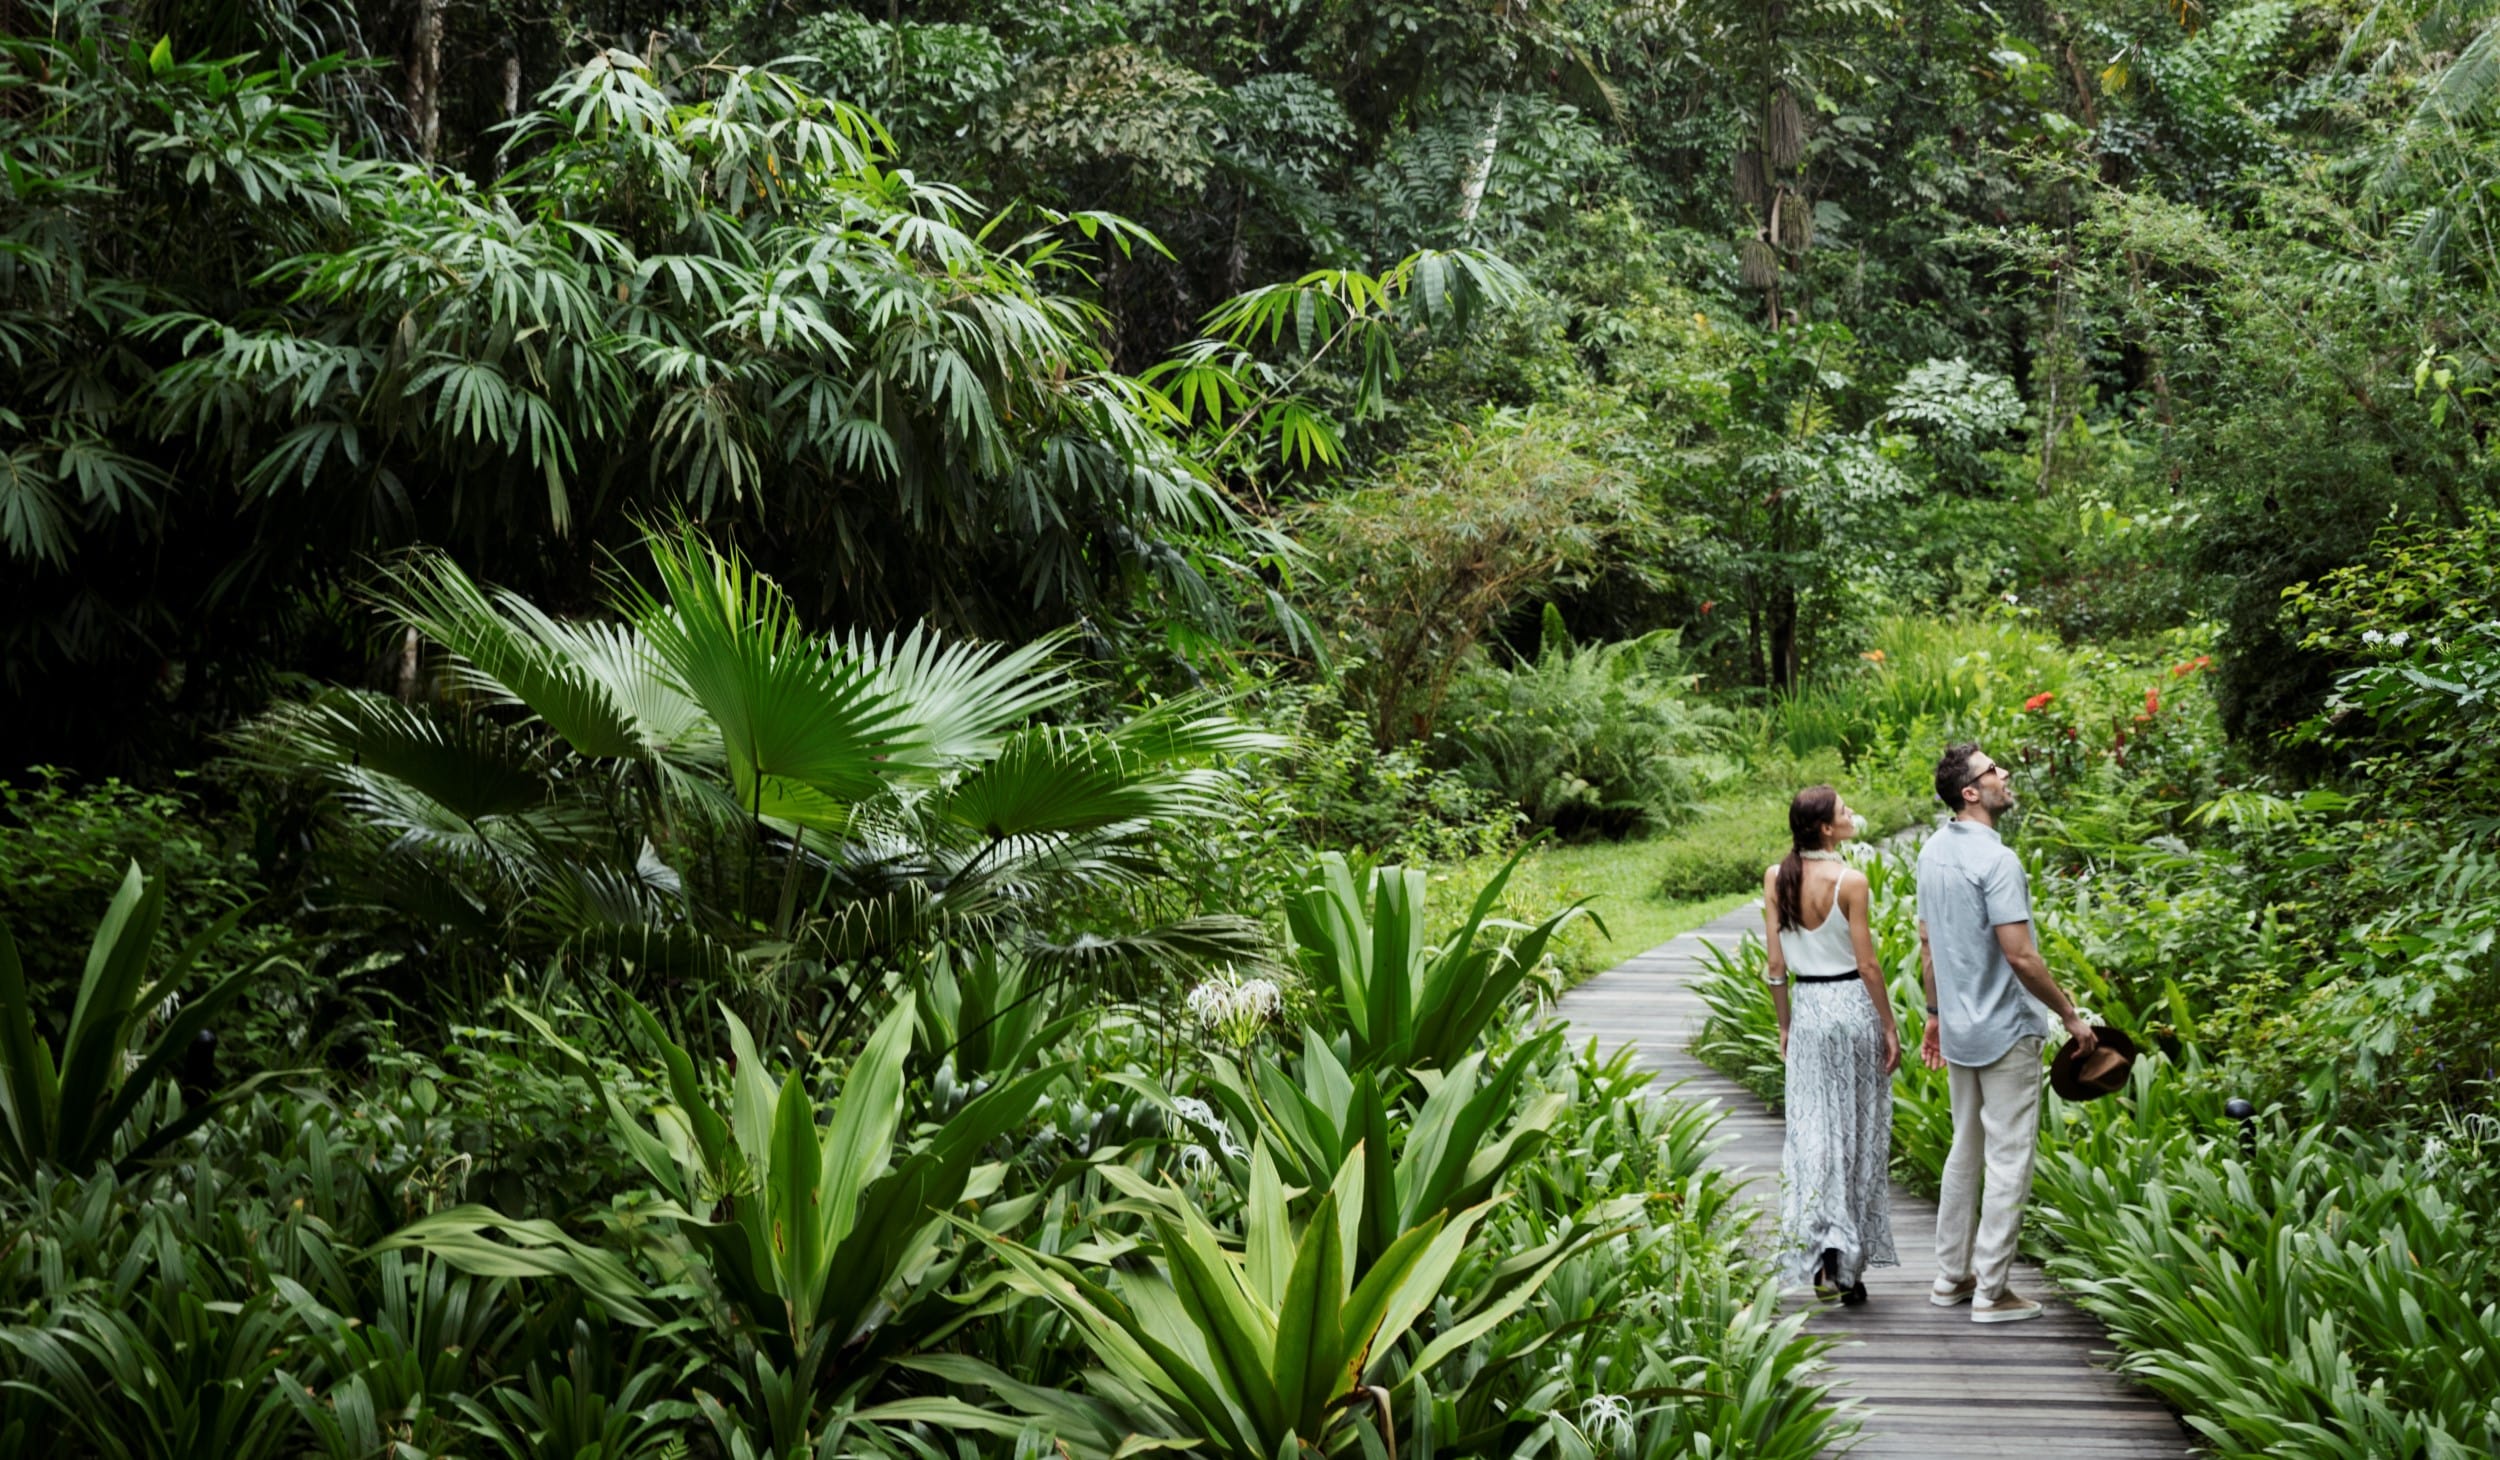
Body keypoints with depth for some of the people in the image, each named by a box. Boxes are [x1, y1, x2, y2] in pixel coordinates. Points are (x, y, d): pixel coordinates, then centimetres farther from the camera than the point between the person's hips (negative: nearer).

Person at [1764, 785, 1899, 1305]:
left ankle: (1822, 1247, -5)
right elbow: (1867, 964, -11)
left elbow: (1776, 964, 3)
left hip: (1806, 1007, 3)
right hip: (1854, 1005, -3)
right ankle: (1852, 1262, 9)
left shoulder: (1776, 879, -1)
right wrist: (1890, 1028, -2)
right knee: (1858, 1131, 6)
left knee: (1812, 1130, 7)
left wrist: (1784, 1025, 12)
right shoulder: (1850, 881, -14)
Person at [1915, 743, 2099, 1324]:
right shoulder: (1996, 860, -21)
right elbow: (2019, 955, -23)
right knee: (2009, 1161, -1)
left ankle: (1951, 1276, 23)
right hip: (2006, 1033, -9)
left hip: (1957, 1029, 9)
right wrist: (2070, 1015, -12)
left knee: (1965, 1151, 17)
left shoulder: (1933, 853, 6)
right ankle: (1990, 1291, 3)